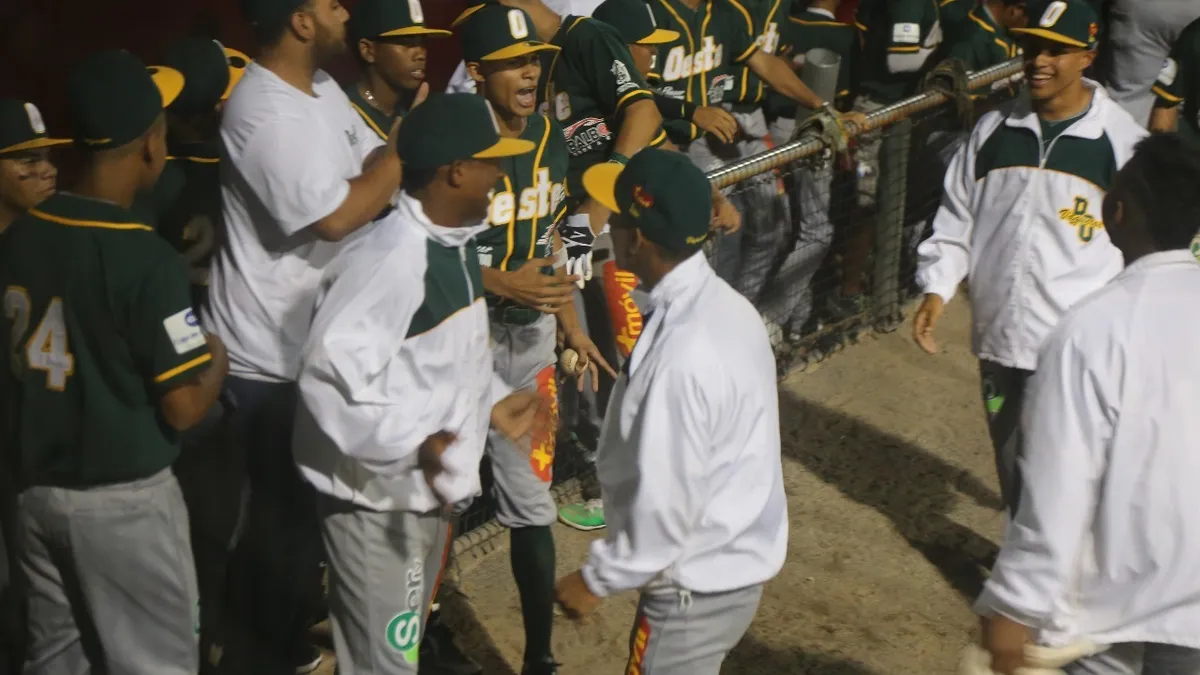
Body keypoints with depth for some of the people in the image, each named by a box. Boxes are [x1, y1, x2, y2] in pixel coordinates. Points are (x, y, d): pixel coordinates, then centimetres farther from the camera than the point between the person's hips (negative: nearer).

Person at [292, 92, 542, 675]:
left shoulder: (454, 243, 6)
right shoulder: (390, 257, -27)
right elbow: (330, 369, -33)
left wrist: (491, 400, 10)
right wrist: (411, 444, -35)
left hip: (428, 488, 10)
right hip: (378, 496, -10)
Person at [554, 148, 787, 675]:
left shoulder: (682, 356, -31)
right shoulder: (721, 304, -2)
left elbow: (666, 506, -26)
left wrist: (597, 579, -12)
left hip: (695, 585, -9)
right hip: (731, 560, 9)